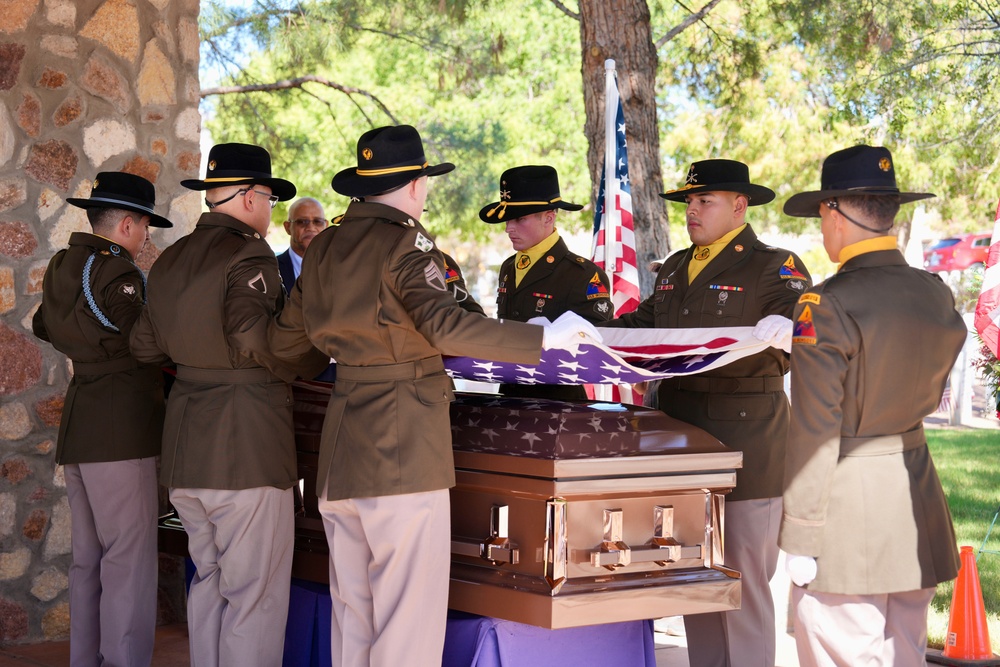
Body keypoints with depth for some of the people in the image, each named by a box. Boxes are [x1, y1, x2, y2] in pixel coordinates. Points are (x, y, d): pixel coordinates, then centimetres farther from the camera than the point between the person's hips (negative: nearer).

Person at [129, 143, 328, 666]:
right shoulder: (249, 255, -12)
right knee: (255, 593, -2)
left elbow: (144, 347, 16)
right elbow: (254, 340, -24)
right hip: (245, 446, -8)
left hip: (184, 447, 8)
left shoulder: (170, 260, 14)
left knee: (209, 579, 17)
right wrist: (314, 358, -8)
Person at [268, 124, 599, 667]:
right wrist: (543, 338, -20)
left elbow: (283, 342, 20)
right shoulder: (403, 242, -8)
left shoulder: (325, 247, 13)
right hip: (402, 445, -8)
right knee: (410, 613, -4)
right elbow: (445, 327, -23)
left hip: (341, 445, 8)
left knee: (351, 611, 13)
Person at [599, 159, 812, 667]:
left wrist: (782, 331, -41)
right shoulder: (675, 268, 19)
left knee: (742, 583, -4)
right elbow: (644, 323, 22)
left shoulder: (774, 267, -5)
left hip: (744, 450, -7)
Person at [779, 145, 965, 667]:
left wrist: (800, 538, -11)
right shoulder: (937, 296, 4)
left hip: (847, 500, -7)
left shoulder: (827, 306, -16)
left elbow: (814, 433, -16)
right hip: (917, 501, 7)